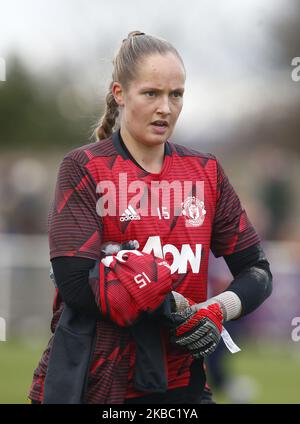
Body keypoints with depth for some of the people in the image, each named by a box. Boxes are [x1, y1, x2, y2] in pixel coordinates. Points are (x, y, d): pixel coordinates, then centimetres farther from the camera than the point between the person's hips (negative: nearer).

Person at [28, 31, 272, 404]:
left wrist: (217, 312, -13)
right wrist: (177, 308, -17)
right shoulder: (84, 169, -6)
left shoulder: (206, 172, 6)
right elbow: (76, 284, -15)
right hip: (96, 384, -3)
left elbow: (257, 272, 7)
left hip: (181, 383, 4)